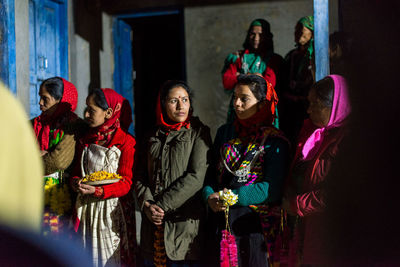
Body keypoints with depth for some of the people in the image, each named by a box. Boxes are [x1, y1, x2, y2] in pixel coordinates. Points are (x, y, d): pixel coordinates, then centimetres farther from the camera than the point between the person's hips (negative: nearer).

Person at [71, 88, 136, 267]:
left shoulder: (126, 141, -8)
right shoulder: (84, 139, 11)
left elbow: (126, 183, -11)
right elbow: (77, 170, 15)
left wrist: (97, 191, -25)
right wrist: (76, 182, -9)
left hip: (113, 211, -5)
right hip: (86, 210, 5)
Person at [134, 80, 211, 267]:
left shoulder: (198, 132, 1)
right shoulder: (154, 135, 14)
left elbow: (196, 177, -9)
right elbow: (140, 176, 10)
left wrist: (162, 206, -12)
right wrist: (147, 205, -9)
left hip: (185, 222, -4)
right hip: (153, 222, 4)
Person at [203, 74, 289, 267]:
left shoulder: (274, 141, -5)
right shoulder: (225, 132, 12)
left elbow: (271, 189, -12)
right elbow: (212, 172, 12)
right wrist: (210, 196, -8)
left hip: (254, 224, -4)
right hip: (220, 221, 4)